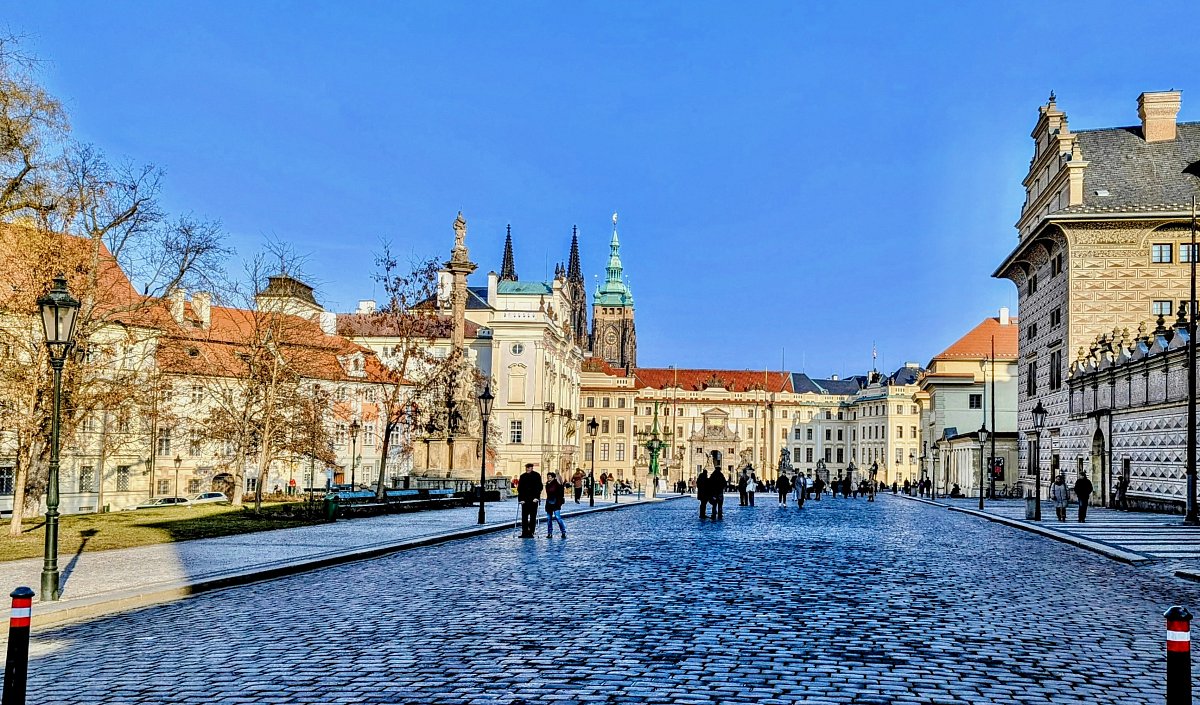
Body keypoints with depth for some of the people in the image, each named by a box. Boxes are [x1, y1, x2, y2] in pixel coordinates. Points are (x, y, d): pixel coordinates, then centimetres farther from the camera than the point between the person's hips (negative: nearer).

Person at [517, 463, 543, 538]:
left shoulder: (536, 476, 1)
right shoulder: (522, 476, 8)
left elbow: (539, 487, -2)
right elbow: (519, 488, 6)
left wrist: (536, 497, -10)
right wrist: (521, 498, -4)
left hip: (534, 499, -2)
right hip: (525, 500, 2)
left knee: (533, 517, 0)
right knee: (524, 516, -1)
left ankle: (531, 532, 5)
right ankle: (524, 532, 1)